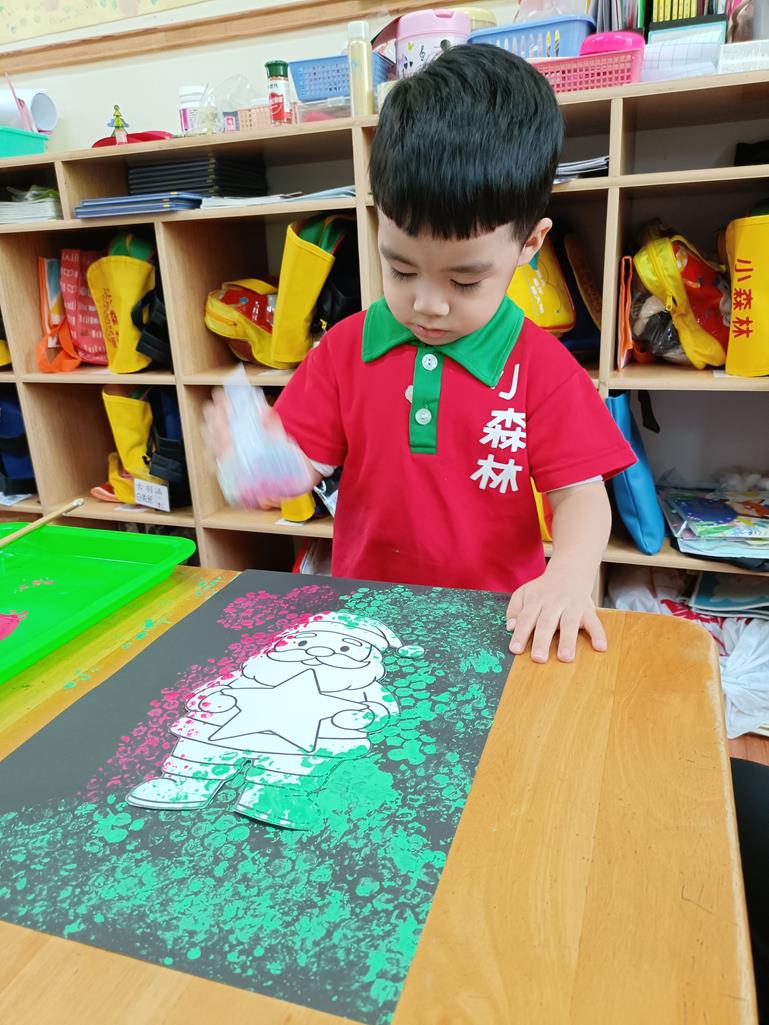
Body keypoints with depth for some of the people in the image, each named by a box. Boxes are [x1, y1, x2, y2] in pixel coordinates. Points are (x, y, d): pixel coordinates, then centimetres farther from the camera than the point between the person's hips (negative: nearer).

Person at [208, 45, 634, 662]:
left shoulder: (541, 367, -5)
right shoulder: (346, 348, 1)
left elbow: (580, 494, -7)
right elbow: (308, 466, 2)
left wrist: (570, 575, -26)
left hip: (493, 625, -1)